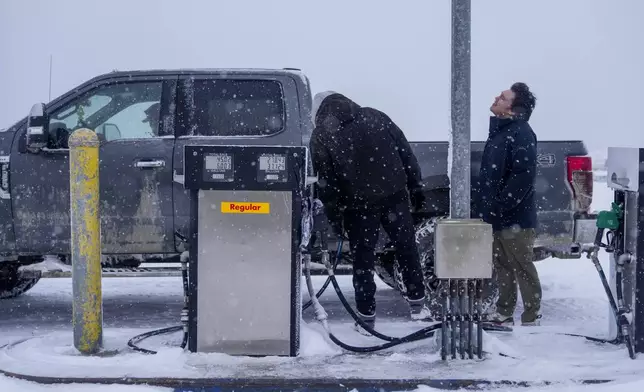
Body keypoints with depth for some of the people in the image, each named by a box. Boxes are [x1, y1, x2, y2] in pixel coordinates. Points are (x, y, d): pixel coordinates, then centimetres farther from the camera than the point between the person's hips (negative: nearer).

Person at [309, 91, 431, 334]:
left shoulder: (321, 135, 0)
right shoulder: (376, 117, 8)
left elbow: (325, 181, -3)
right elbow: (406, 154, 7)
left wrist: (333, 216, 3)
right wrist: (415, 187, 11)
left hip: (358, 205, -2)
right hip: (394, 196, 2)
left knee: (363, 258, 8)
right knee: (406, 248, 16)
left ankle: (366, 317, 12)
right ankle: (417, 305, 24)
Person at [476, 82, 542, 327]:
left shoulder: (521, 134, -15)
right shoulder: (499, 130, 15)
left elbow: (524, 176, -24)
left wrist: (501, 206, -24)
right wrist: (488, 207, 16)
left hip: (515, 217, -9)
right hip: (497, 215, 9)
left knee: (522, 268, -4)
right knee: (502, 266, 16)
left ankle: (531, 319, 2)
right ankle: (503, 313, 25)